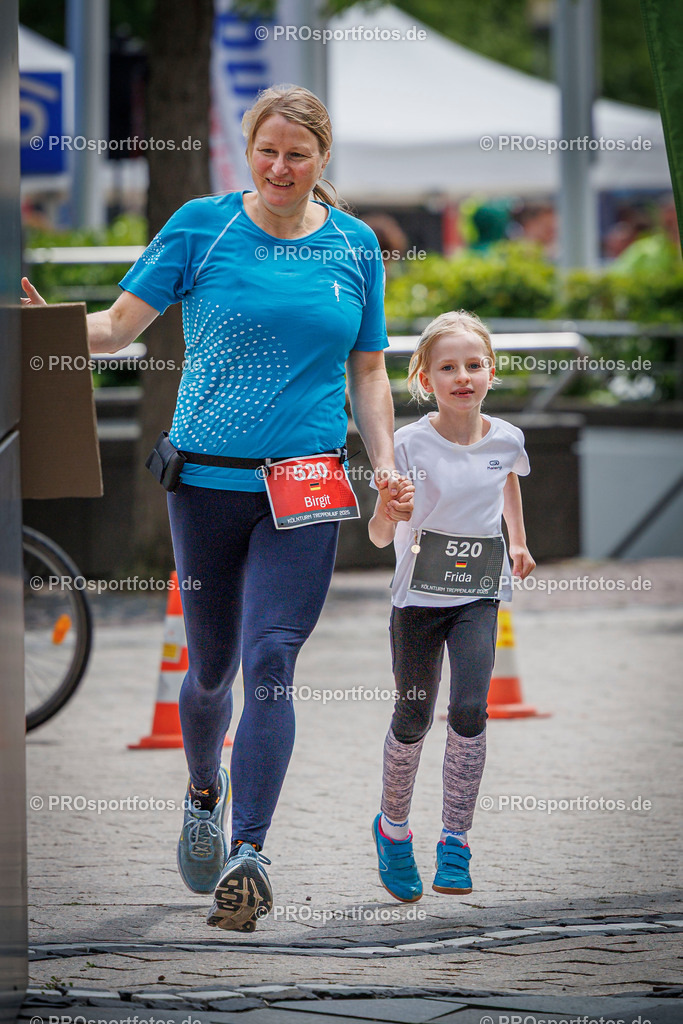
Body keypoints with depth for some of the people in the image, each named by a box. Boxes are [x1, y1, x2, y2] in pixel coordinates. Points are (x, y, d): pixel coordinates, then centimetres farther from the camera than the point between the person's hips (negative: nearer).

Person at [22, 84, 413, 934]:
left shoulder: (354, 245, 7)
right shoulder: (201, 226, 1)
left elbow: (367, 370, 14)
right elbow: (117, 327, 0)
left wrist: (384, 462, 2)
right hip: (209, 479, 0)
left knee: (271, 660, -14)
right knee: (212, 667, 11)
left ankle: (246, 855, -17)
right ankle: (203, 791, 42)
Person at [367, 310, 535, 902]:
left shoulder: (505, 439, -4)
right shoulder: (411, 444, -14)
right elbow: (379, 537, -15)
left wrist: (518, 542, 31)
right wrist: (389, 506, -36)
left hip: (478, 596, 1)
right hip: (419, 595, -1)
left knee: (470, 709, -15)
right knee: (413, 718, 8)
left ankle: (456, 842, -9)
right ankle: (393, 827, 32)